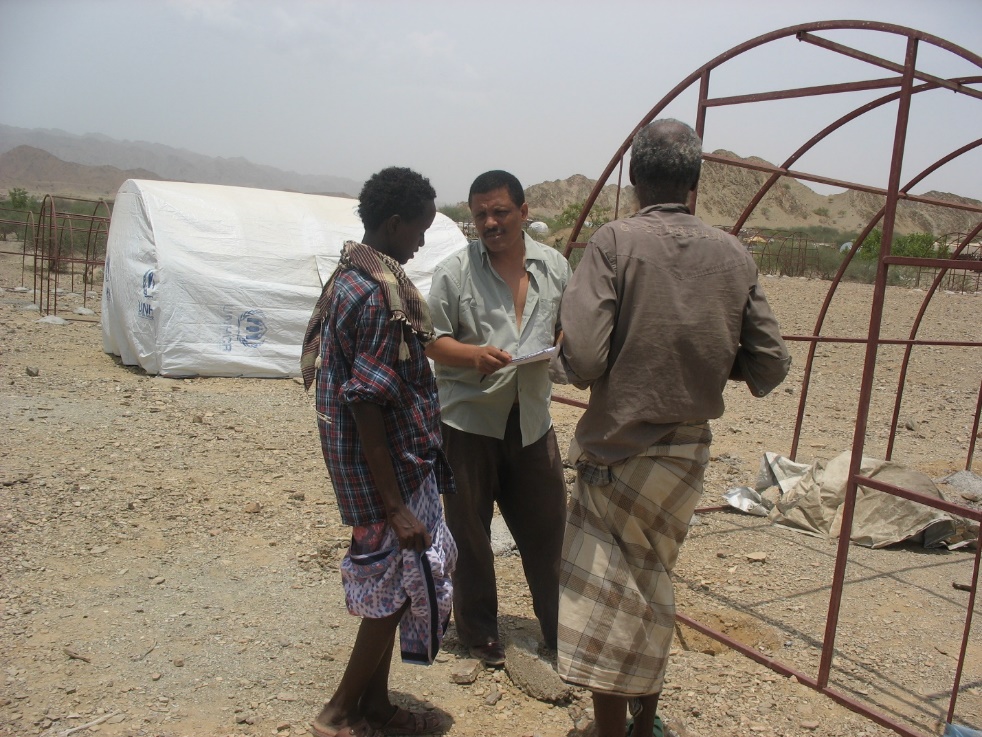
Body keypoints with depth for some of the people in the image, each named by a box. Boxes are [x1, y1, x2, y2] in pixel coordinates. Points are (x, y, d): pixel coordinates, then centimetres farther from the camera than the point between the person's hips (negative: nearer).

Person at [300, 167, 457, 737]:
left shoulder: (351, 276, 10)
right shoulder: (380, 294, -21)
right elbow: (365, 407, -24)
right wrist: (395, 507, -22)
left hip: (396, 462, 10)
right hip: (390, 469, -10)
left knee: (389, 584, 18)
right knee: (407, 584, 3)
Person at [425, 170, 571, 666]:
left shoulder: (553, 266, 5)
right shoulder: (454, 271, -6)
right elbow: (432, 341, -5)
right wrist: (475, 355, -22)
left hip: (532, 417, 3)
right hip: (468, 419, -3)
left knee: (546, 524, 11)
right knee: (470, 532, 8)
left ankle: (558, 627, 30)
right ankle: (478, 633, 27)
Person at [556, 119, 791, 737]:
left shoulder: (615, 242, -14)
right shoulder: (734, 255, -1)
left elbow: (583, 360, -23)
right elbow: (771, 365, 1)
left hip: (619, 450, -5)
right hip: (689, 454, 5)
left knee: (607, 608, 8)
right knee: (652, 589, 23)